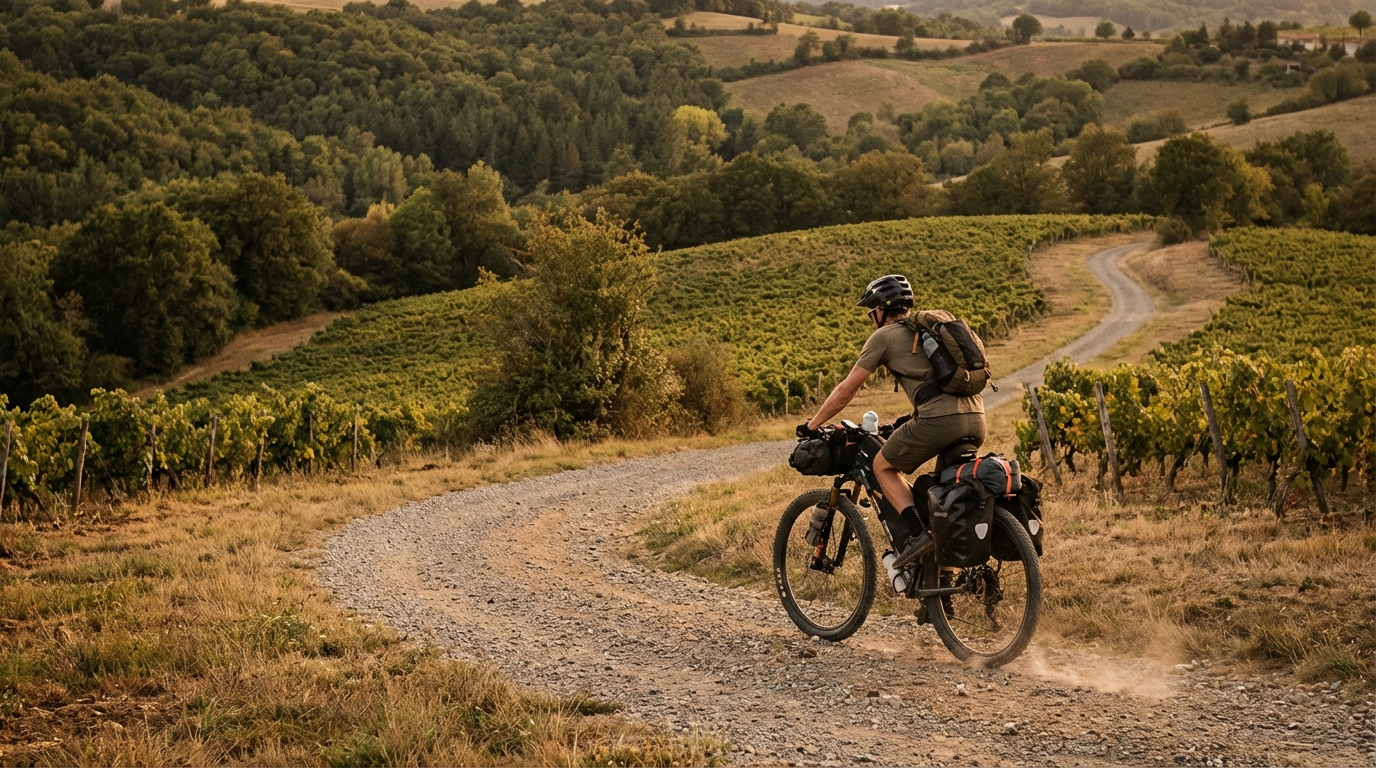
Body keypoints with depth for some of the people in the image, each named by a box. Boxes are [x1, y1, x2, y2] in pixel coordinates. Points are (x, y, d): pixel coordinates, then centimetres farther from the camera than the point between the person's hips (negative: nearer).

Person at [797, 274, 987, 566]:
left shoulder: (885, 336, 9)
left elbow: (846, 390, 12)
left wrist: (812, 425, 23)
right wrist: (910, 421, 51)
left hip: (938, 420, -7)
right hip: (977, 420, 7)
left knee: (884, 466, 14)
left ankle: (919, 533, -3)